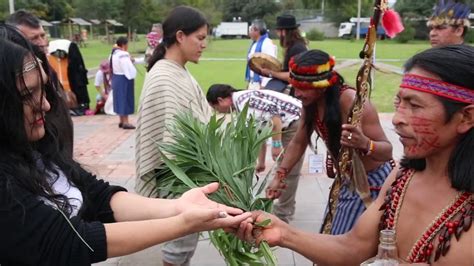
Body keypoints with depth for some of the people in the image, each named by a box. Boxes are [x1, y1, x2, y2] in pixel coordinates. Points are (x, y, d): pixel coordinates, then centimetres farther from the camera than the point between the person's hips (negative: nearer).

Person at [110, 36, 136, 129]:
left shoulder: (114, 53, 8)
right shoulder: (123, 55, -21)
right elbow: (129, 70, -22)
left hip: (116, 78, 10)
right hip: (124, 79, -10)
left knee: (120, 99, 15)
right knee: (125, 99, -2)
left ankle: (121, 121, 23)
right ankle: (125, 122, 2)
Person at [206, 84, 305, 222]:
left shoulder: (243, 99, -15)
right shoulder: (243, 104, 15)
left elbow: (274, 113, -26)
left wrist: (276, 144, -21)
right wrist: (261, 162, 32)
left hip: (297, 122, -10)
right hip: (290, 124, 10)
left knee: (288, 170, -2)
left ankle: (282, 214, 8)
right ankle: (285, 208, 30)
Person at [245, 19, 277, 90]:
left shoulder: (267, 44, -14)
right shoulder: (254, 44, 15)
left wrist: (264, 84, -22)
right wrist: (249, 82, 18)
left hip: (261, 82, -9)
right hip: (253, 83, 9)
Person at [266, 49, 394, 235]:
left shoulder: (354, 103, -30)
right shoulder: (311, 103, -9)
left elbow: (387, 151, -27)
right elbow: (298, 143, 6)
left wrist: (365, 144, -49)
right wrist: (280, 176, 0)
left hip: (370, 182, -7)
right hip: (344, 180, 7)